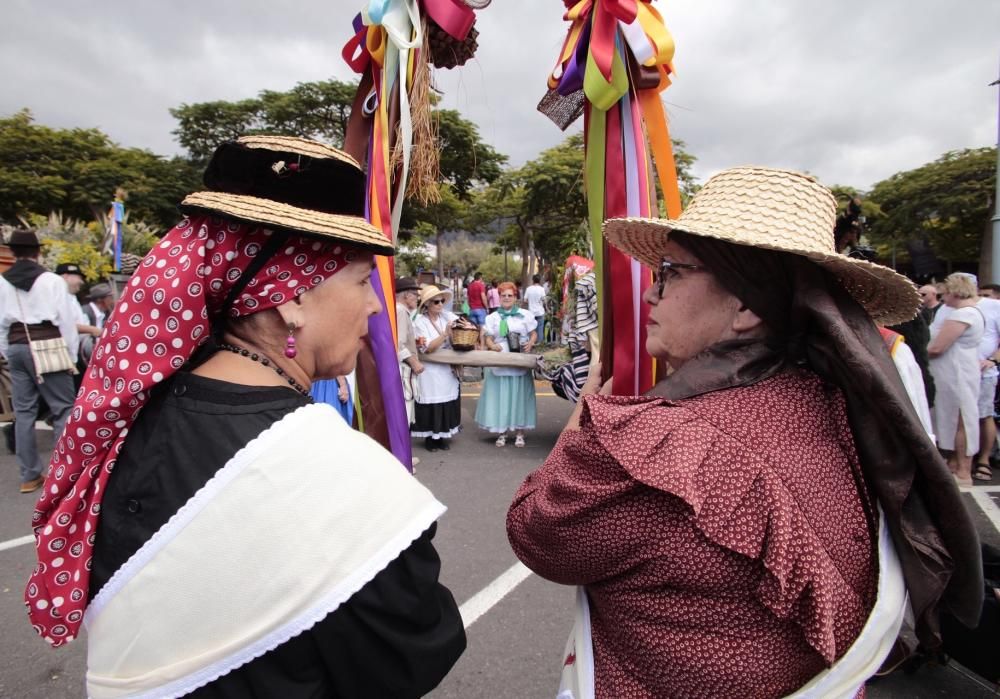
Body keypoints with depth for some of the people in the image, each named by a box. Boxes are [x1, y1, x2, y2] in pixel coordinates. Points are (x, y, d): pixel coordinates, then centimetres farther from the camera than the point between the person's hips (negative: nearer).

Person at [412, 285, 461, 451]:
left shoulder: (447, 316, 0)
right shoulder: (419, 322, -10)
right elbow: (428, 348, -17)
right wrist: (445, 333, -25)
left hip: (448, 369, 4)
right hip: (430, 371, -4)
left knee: (447, 403, 8)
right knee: (431, 405, 2)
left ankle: (441, 436, 22)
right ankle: (430, 438, 17)